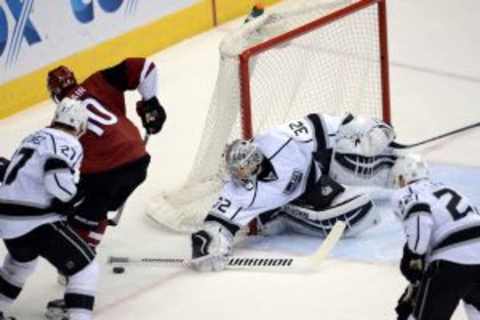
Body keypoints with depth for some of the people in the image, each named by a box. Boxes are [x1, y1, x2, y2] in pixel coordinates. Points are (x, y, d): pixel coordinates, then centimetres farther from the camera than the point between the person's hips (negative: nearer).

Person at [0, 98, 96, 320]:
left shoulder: (35, 138, 20)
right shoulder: (68, 144, -7)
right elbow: (58, 178, -24)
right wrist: (70, 201, -7)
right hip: (36, 222, -8)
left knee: (21, 260, 37)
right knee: (86, 269, -1)